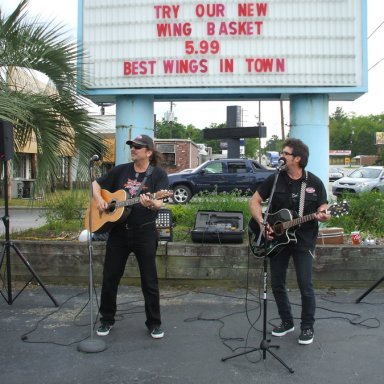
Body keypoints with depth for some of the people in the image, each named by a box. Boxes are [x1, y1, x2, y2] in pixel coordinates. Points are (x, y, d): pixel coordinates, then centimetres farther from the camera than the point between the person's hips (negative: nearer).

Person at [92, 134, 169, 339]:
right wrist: (99, 199, -5)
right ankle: (107, 319, 27)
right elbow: (96, 184, 15)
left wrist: (151, 204, -39)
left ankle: (154, 323, 20)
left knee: (149, 280, 4)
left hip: (145, 232, -3)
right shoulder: (121, 170, 6)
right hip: (118, 230, 4)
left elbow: (159, 203, -16)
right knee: (110, 278, 9)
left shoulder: (158, 174, -5)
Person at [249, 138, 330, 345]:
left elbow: (322, 208, 2)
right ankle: (287, 322, 29)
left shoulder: (314, 182, -4)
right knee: (277, 284, 9)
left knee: (305, 286, -3)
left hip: (303, 241, -2)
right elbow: (254, 201, 1)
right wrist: (262, 223, -13)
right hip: (277, 239, 3)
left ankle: (307, 327, 17)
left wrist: (322, 215, -23)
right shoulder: (274, 179, -1)